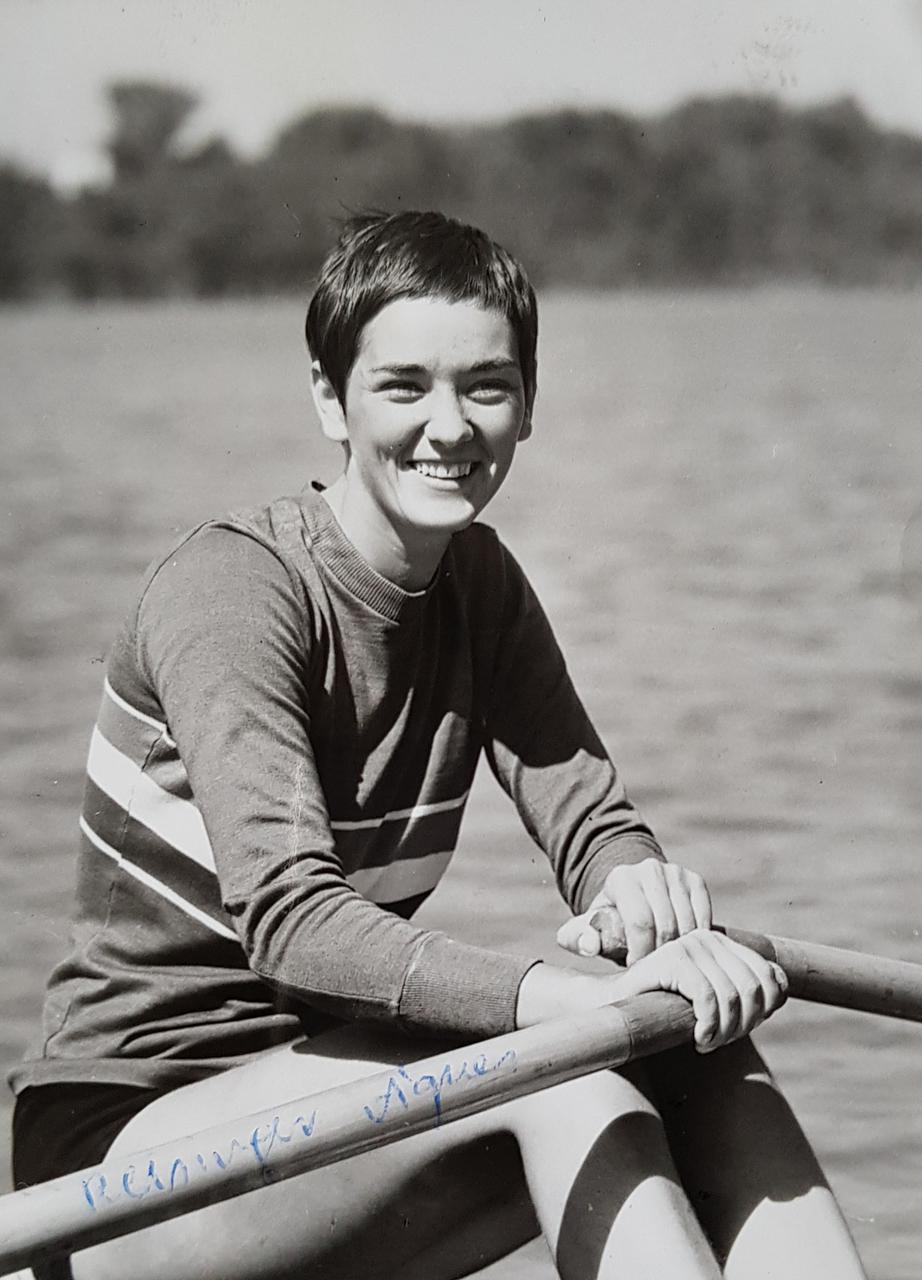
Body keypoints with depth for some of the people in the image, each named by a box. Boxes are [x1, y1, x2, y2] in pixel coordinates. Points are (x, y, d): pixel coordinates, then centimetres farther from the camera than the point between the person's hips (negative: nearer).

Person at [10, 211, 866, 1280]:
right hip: (122, 1151, -7)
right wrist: (588, 998, -42)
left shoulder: (478, 581, 6)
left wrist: (640, 883, -27)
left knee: (703, 1058, -15)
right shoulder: (232, 589, -18)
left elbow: (586, 812, -1)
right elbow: (286, 913, -31)